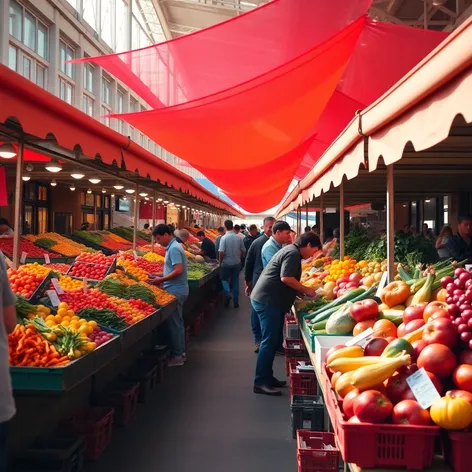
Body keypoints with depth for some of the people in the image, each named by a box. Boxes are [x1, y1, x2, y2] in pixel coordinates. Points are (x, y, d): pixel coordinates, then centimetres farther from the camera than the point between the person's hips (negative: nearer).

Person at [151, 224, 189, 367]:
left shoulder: (173, 249, -18)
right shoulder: (173, 247, 13)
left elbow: (178, 271, -25)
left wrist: (161, 280, -17)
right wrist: (161, 277, 13)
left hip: (175, 291, -10)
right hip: (178, 290, 10)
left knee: (174, 323, -3)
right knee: (178, 322, 15)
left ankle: (177, 356, 4)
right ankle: (180, 351, 24)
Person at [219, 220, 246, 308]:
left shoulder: (224, 238, -15)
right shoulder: (238, 237, -4)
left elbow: (221, 252, -18)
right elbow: (243, 251, 1)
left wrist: (220, 262, -2)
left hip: (226, 263, -3)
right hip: (237, 263, 3)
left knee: (224, 279, 16)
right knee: (235, 281, 12)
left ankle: (228, 293, -10)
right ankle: (236, 301, 14)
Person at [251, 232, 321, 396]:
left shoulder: (291, 251, 20)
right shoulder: (293, 253, -13)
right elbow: (286, 278, -23)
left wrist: (302, 291, 15)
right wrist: (305, 290, -12)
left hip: (268, 300, 11)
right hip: (268, 301, -11)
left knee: (273, 340, 14)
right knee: (269, 341, -9)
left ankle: (266, 377, 21)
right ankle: (261, 382, -5)